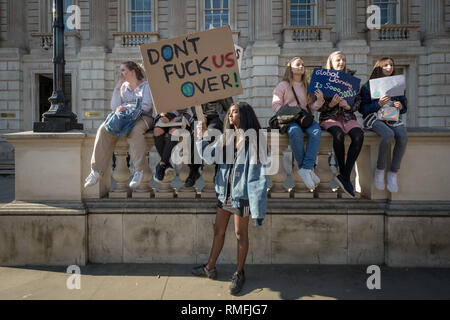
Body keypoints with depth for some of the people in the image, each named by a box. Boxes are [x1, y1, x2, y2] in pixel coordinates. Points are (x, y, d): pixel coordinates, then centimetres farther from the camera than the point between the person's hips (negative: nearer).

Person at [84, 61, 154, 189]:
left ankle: (139, 171, -34)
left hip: (142, 117, -4)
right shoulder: (123, 87, 22)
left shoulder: (146, 85, 8)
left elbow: (146, 106, -9)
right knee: (104, 129, -24)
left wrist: (126, 108, -18)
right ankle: (96, 171, -23)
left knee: (135, 130, -40)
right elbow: (114, 107, 11)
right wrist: (117, 87, 6)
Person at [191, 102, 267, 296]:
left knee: (240, 234, 8)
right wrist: (201, 136, -8)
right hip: (224, 192, 6)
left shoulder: (252, 139, -11)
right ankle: (210, 268, 33)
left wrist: (256, 204, -20)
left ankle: (239, 273, 26)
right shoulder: (225, 138, 9)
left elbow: (258, 172, -15)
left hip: (241, 194, -6)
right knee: (218, 230, 17)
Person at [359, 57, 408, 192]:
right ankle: (380, 170, -14)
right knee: (388, 134, -35)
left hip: (393, 117, 4)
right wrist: (379, 104, -18)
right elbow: (362, 108, -4)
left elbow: (404, 107, 20)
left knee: (403, 136, -28)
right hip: (374, 117, -4)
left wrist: (401, 106, -5)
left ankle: (393, 173, -14)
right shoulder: (368, 86, 5)